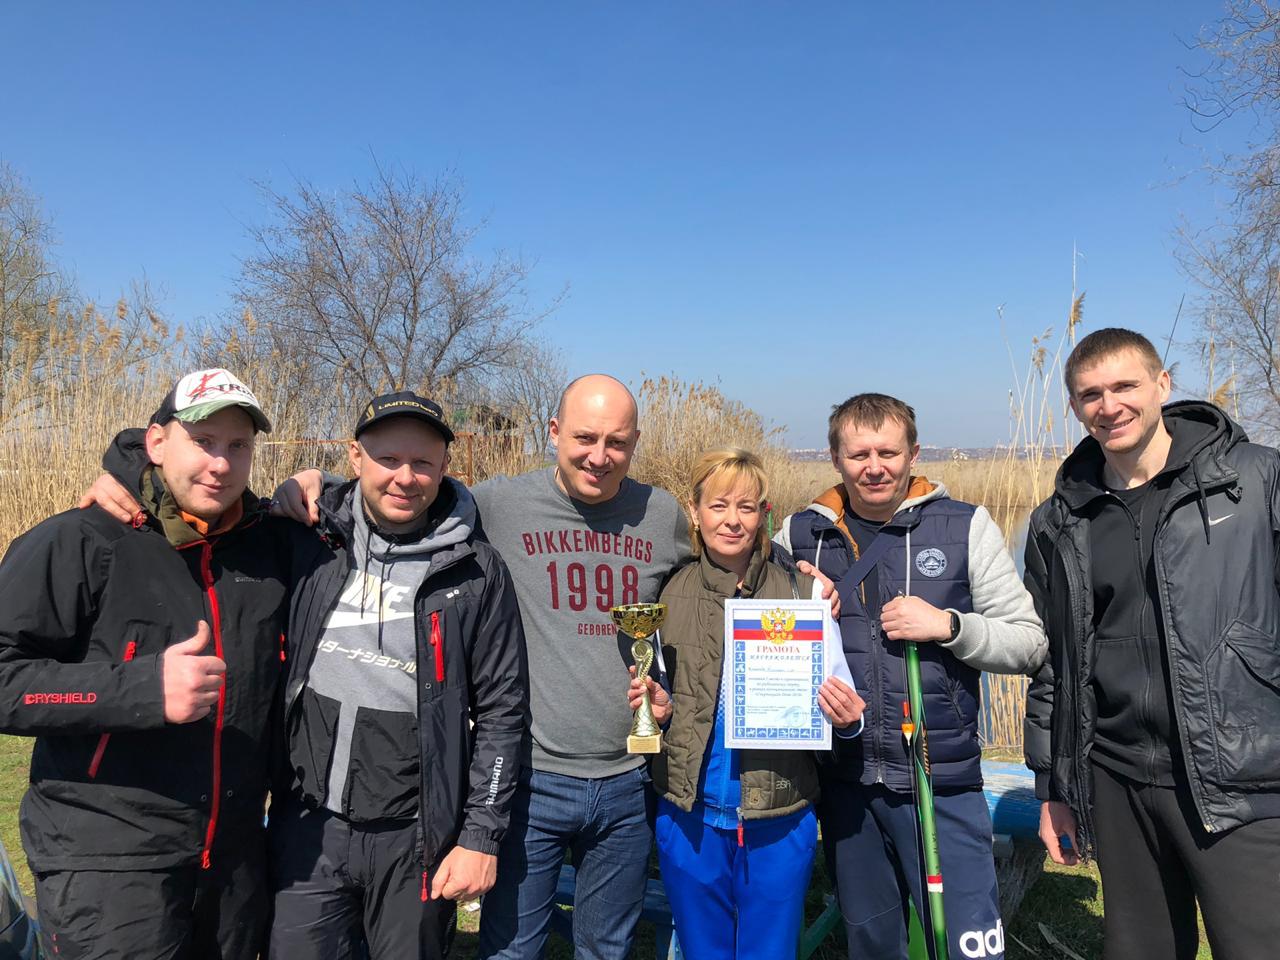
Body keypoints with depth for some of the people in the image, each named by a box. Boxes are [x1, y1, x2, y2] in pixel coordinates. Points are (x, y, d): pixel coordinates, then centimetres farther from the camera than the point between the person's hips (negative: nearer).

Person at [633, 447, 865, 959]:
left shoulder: (800, 592, -5)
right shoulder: (667, 595, -1)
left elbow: (827, 696, 5)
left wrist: (843, 715, -16)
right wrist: (656, 705, -9)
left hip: (780, 818, -1)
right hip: (691, 815, 1)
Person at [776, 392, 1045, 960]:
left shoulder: (965, 527, -4)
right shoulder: (800, 534, 1)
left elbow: (1029, 644, -2)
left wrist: (948, 625, -19)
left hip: (941, 781, -2)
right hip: (843, 782, 3)